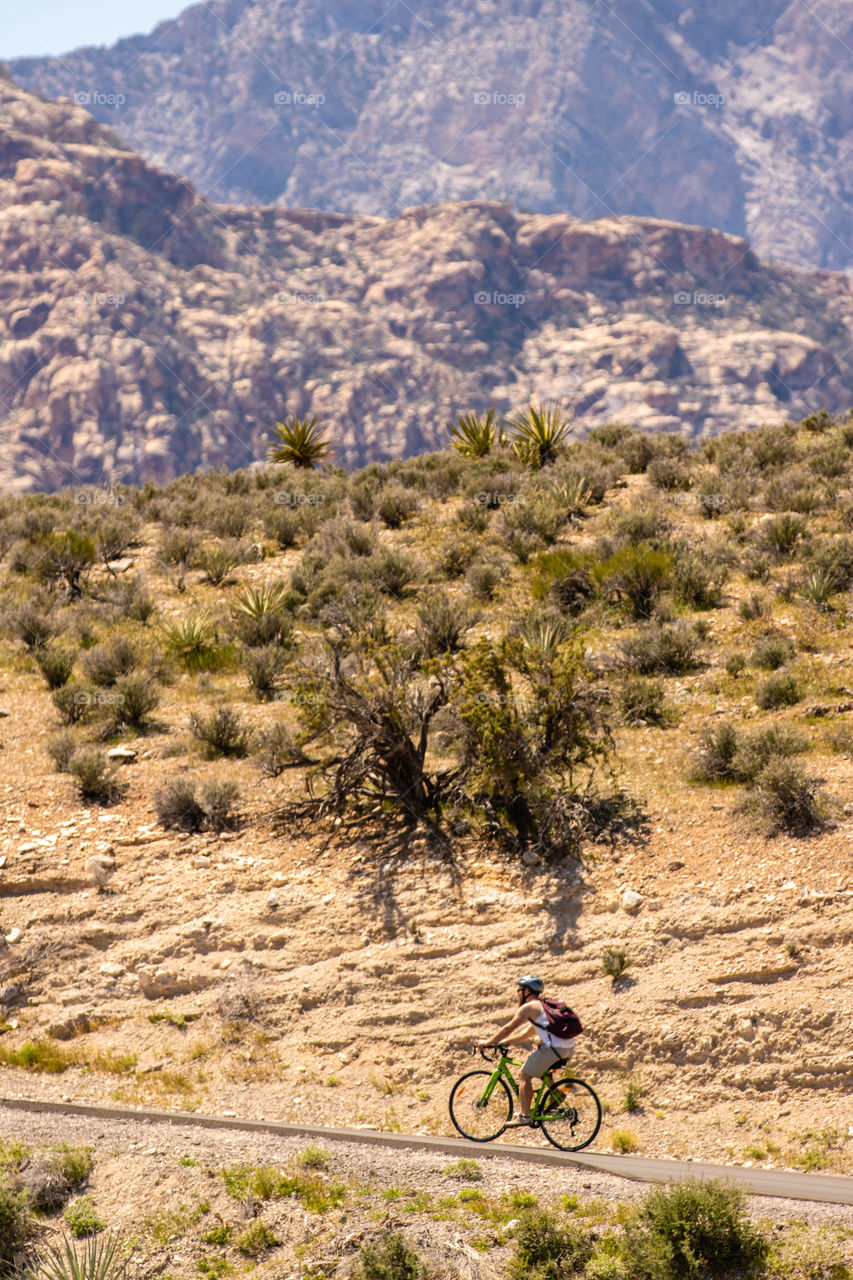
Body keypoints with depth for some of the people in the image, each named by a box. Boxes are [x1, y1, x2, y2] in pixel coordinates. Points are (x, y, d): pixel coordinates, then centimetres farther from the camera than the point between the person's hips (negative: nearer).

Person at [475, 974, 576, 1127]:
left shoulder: (528, 1008, -1)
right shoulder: (543, 1005, 27)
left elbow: (508, 1029, 2)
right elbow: (527, 1033, 32)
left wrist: (487, 1043, 12)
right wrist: (503, 1042, 32)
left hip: (553, 1048, -9)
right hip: (569, 1048, 9)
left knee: (525, 1076, 2)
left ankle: (525, 1116, -4)